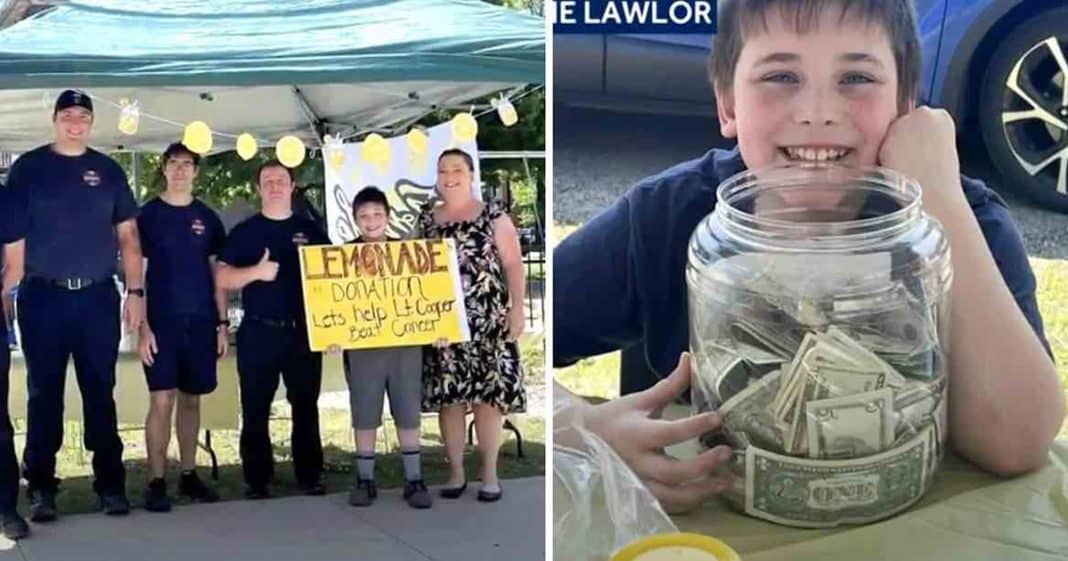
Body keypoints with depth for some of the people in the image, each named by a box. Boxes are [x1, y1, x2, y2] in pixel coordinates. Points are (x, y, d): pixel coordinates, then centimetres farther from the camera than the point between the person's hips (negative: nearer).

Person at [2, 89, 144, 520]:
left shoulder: (108, 170, 10)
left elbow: (127, 235, 10)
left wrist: (135, 292, 2)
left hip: (98, 296, 2)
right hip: (43, 296, -2)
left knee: (100, 393, 6)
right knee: (44, 394, 3)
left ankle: (110, 484, 11)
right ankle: (41, 488, 9)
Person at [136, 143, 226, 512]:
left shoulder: (207, 218, 10)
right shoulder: (147, 215, 1)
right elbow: (136, 274, -1)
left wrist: (222, 323, 6)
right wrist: (142, 326, -9)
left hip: (200, 322, 3)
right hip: (162, 322, -3)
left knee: (191, 399, 9)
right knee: (162, 400, -8)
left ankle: (189, 475, 16)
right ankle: (156, 482, -4)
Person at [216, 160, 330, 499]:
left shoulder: (311, 231, 10)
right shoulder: (244, 231, 6)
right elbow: (222, 279, -1)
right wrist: (256, 271, -17)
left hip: (304, 331, 1)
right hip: (258, 332, -1)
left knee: (306, 406, 5)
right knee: (255, 408, 1)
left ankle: (310, 475, 12)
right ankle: (257, 479, 8)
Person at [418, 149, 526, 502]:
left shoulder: (494, 217, 2)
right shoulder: (425, 220, 11)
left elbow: (513, 264, 0)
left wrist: (517, 308, -7)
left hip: (487, 319, -3)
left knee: (489, 393, -2)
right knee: (448, 394, 3)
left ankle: (490, 474, 7)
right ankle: (456, 472, 14)